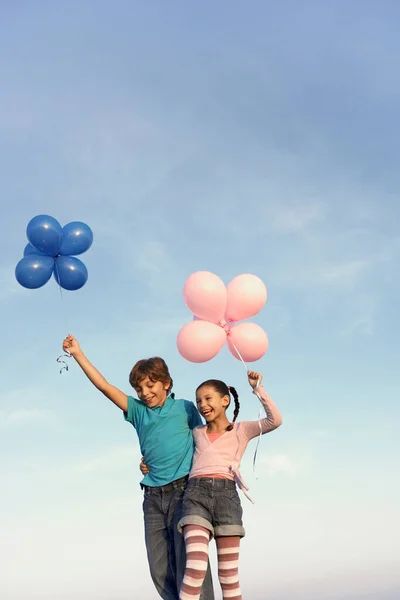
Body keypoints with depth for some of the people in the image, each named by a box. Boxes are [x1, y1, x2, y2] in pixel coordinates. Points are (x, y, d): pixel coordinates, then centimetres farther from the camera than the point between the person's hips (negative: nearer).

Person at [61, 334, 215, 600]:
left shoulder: (185, 408, 5)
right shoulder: (138, 410, 11)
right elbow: (105, 386, 8)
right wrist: (78, 353, 5)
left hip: (183, 491, -4)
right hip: (153, 496, 4)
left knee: (189, 561, -8)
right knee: (160, 568, 4)